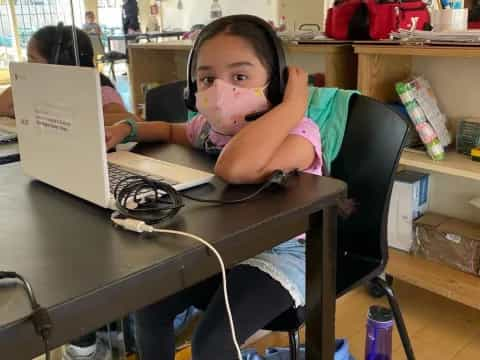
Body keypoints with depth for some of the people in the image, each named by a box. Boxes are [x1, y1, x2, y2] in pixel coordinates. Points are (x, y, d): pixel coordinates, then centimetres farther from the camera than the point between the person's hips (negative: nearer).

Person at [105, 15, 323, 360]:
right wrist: (126, 129, 5)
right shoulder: (209, 124, -2)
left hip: (278, 253, -6)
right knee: (148, 306, -4)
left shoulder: (298, 131, -25)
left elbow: (234, 168, -46)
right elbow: (172, 130, 24)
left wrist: (292, 104, -37)